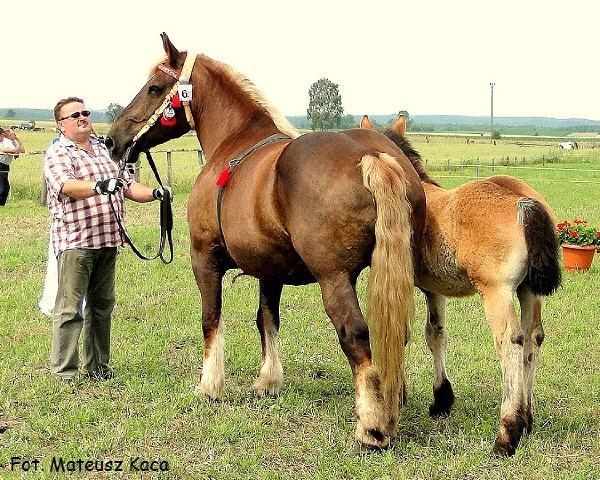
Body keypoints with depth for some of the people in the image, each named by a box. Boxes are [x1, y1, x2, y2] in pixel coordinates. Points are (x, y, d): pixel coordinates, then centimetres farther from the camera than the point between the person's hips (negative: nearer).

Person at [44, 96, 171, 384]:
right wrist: (99, 186, -42)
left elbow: (127, 187, 19)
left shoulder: (104, 150, 18)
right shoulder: (57, 154, -4)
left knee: (102, 305, 12)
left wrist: (154, 193, 1)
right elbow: (66, 185, -24)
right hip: (74, 241, -7)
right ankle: (63, 371, 0)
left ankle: (97, 366, 22)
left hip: (107, 240, 7)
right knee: (69, 308, -5)